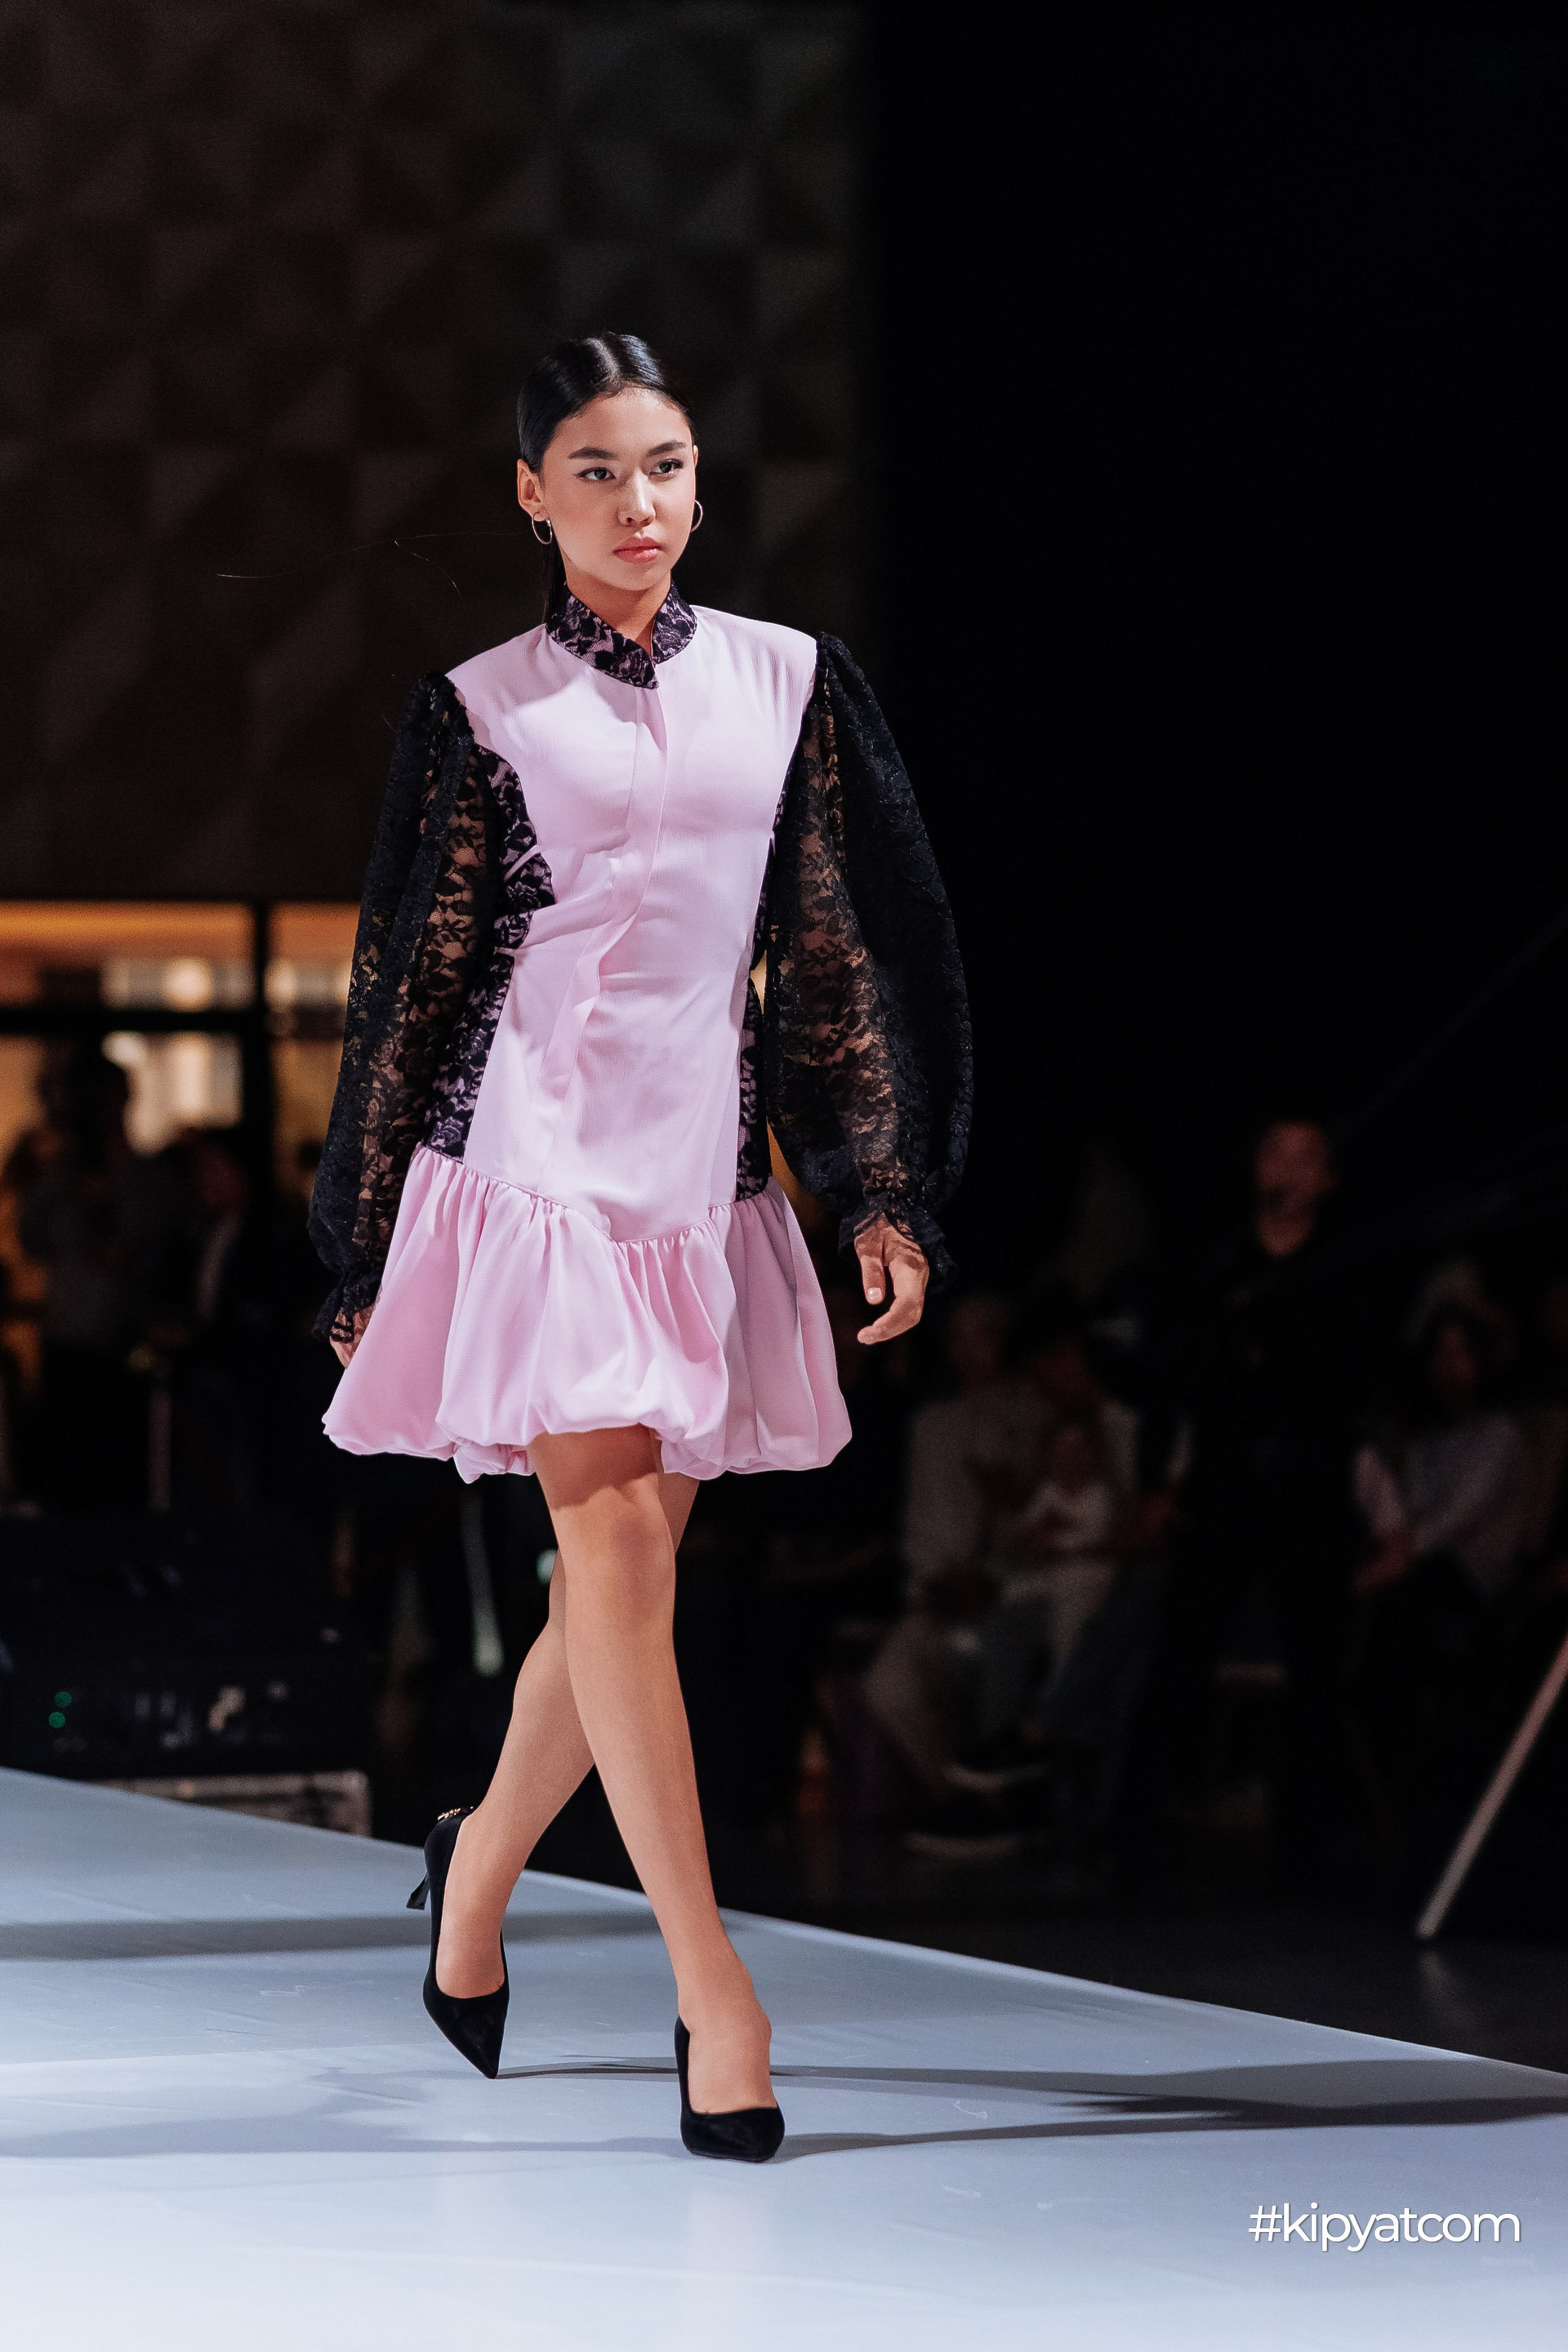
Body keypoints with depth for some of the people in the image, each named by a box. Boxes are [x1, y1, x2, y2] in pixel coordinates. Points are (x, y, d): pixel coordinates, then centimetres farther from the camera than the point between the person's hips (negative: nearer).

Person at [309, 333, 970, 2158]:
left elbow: (866, 945, 11)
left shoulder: (787, 683, 10)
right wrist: (363, 1257, 7)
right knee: (615, 1545, -11)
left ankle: (484, 1860, 36)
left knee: (626, 1564, 9)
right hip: (539, 1163, -4)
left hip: (706, 1174, 4)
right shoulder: (481, 713, 3)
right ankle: (713, 1990, -10)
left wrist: (887, 1191, 4)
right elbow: (406, 984, 6)